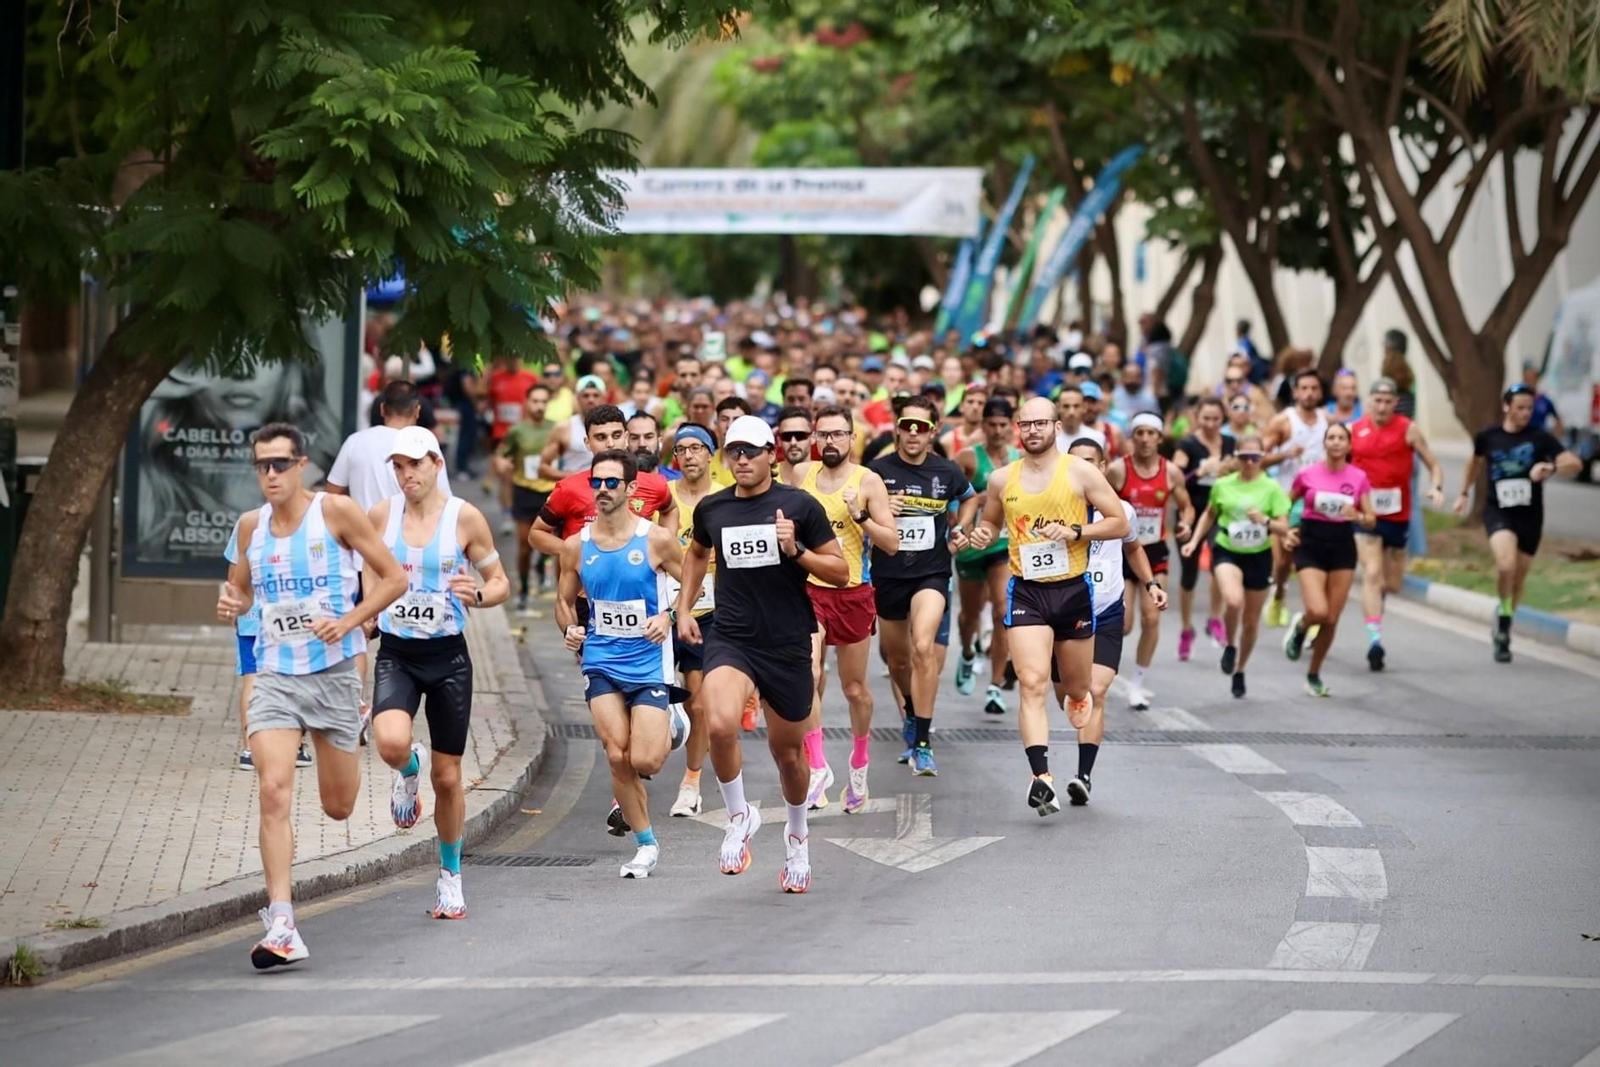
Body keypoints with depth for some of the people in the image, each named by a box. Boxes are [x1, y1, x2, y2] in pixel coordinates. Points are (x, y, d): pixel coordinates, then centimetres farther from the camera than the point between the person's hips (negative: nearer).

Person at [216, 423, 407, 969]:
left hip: (334, 672, -2)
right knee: (274, 791, -18)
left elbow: (394, 578, -3)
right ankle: (281, 927, -20)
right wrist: (230, 605, -3)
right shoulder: (251, 525, 5)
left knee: (338, 807, 10)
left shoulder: (335, 511, -7)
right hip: (275, 674, 2)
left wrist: (348, 622, -16)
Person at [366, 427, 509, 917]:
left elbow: (500, 583, 2)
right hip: (396, 655, 1)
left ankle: (450, 875, 26)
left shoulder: (465, 517, -6)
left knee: (447, 778, 5)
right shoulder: (380, 516, 1)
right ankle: (409, 772, 10)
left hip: (448, 657, -1)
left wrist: (478, 596, -19)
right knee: (391, 743, -29)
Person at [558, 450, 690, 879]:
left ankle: (671, 726, 26)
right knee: (618, 758, -8)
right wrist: (571, 629, -6)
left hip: (648, 662, -2)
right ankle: (646, 844, 9)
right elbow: (564, 600, 15)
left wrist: (668, 616, -13)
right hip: (601, 663, 2)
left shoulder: (657, 540, -7)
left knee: (644, 762, -10)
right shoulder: (576, 546, 2)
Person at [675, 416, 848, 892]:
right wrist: (684, 607, 19)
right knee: (720, 724, -28)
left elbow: (841, 571, -2)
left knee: (788, 751, 12)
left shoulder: (798, 506, -5)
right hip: (730, 639, 1)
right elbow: (697, 553, 27)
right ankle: (739, 816, -4)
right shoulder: (711, 509, 4)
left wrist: (796, 550, -17)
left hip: (788, 644, -1)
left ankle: (797, 835, 40)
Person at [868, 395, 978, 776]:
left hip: (931, 573, -2)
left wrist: (960, 529, 5)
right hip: (887, 574, 2)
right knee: (898, 658, 16)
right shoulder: (878, 470, -6)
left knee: (923, 648, -23)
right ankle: (911, 713, 50)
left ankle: (922, 744, -21)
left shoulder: (947, 472, -1)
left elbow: (969, 498, 21)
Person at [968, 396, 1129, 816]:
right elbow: (991, 521, 22)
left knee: (1077, 690, 14)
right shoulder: (1001, 480, 5)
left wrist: (1075, 532, -16)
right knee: (1032, 684, -17)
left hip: (1073, 590, 0)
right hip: (1026, 592, 0)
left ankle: (1077, 698, 52)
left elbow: (1120, 523, -2)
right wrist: (984, 534, -1)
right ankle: (1041, 779, -25)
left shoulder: (1081, 473, -3)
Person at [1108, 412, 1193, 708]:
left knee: (1152, 619, -2)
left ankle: (1137, 684, 10)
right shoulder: (1117, 470, -11)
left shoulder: (1171, 473, -3)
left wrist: (1186, 524, -11)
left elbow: (1186, 506, 9)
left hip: (1155, 552, 2)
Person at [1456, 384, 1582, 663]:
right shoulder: (1488, 437, 0)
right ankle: (1504, 613, -4)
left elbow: (1574, 463, -14)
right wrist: (1464, 493, 26)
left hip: (1530, 517, 1)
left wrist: (1551, 467, -33)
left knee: (1518, 579, 10)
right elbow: (1476, 461, 23)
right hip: (1498, 512, -1)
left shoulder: (1539, 438, -5)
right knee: (1506, 564, -27)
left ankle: (1503, 632, 29)